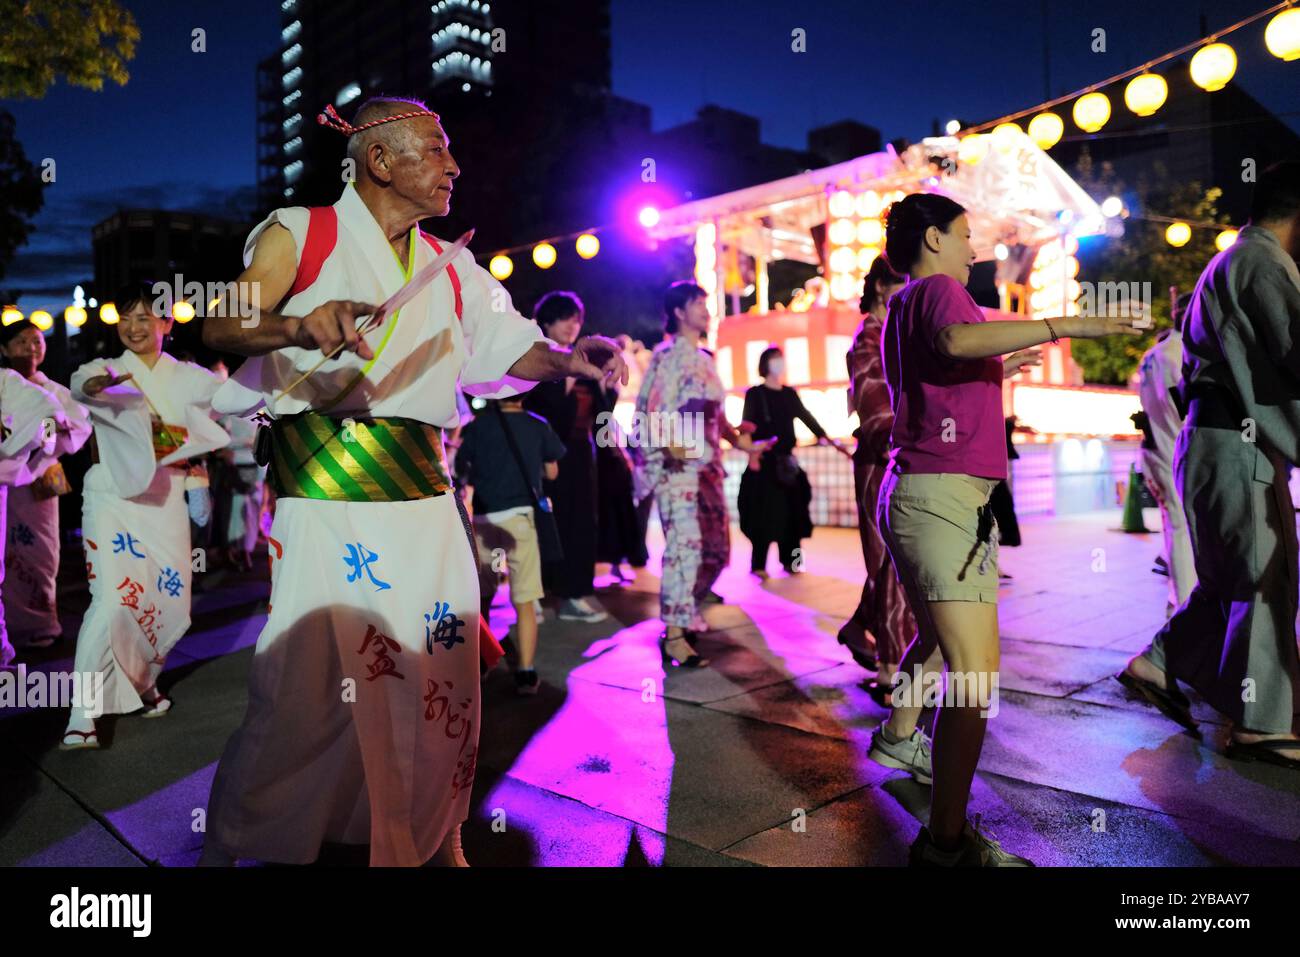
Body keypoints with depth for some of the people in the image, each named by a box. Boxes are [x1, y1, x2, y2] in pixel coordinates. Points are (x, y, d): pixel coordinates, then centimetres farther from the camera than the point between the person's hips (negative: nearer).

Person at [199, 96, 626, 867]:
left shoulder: (451, 269, 16)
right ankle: (223, 842, 23)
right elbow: (219, 329, -6)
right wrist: (298, 326, -26)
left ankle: (440, 843, 26)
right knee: (303, 687, -3)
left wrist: (567, 360, -6)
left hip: (422, 492, 5)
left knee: (442, 675, 6)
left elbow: (505, 346, 14)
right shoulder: (300, 234, 3)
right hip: (324, 491, -4)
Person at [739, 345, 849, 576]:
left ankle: (790, 561, 9)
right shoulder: (754, 393, 0)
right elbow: (747, 426, -8)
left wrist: (829, 439, 8)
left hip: (787, 460, 5)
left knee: (791, 511, 2)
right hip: (764, 461, -5)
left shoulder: (790, 393, 14)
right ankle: (758, 565, -2)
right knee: (764, 512, -6)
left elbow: (807, 417, 15)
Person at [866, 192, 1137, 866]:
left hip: (915, 496, 11)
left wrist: (999, 371, 32)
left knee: (936, 638, 29)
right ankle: (948, 840, -9)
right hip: (946, 498, -11)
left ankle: (898, 739, 47)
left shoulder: (901, 307, 23)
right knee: (975, 677, -14)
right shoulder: (937, 288, -6)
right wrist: (1063, 325, -28)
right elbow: (956, 340, -31)